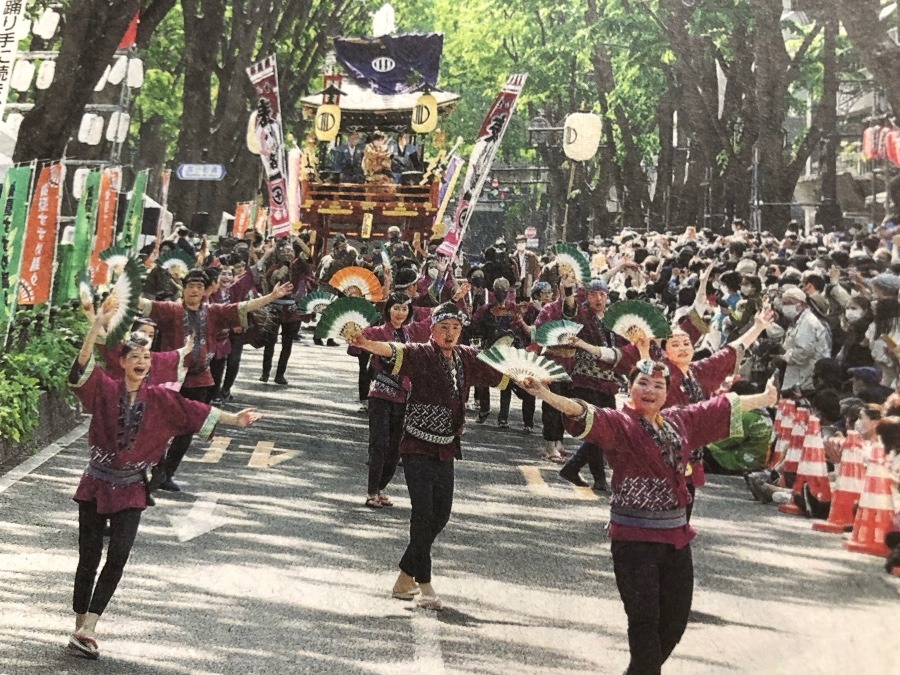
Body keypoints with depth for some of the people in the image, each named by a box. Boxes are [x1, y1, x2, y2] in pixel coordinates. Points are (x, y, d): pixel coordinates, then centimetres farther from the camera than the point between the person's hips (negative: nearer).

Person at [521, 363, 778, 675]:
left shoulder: (681, 421, 10)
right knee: (645, 618, -7)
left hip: (676, 535, 6)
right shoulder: (619, 424, -8)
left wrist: (763, 399, 37)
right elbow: (585, 414, -26)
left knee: (676, 619, 12)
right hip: (634, 537, -6)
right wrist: (546, 395, -45)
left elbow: (723, 407, 24)